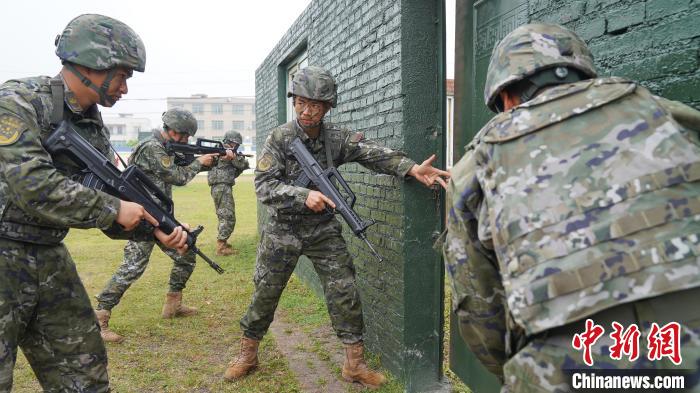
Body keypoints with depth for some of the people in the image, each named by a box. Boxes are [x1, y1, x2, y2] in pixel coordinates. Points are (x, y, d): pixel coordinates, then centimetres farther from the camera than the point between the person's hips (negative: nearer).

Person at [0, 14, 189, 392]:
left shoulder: (94, 128, 7)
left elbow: (102, 204, 10)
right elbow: (32, 186, -27)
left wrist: (154, 228, -6)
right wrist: (114, 209, -19)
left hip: (50, 260, 7)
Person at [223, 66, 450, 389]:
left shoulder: (337, 138, -5)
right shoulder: (279, 139, -11)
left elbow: (373, 153, -18)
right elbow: (264, 186, -17)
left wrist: (412, 168, -34)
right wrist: (304, 196, -32)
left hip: (324, 232, 2)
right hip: (283, 232, -1)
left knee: (345, 293, -2)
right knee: (264, 295, 9)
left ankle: (355, 364, 11)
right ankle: (247, 354, 30)